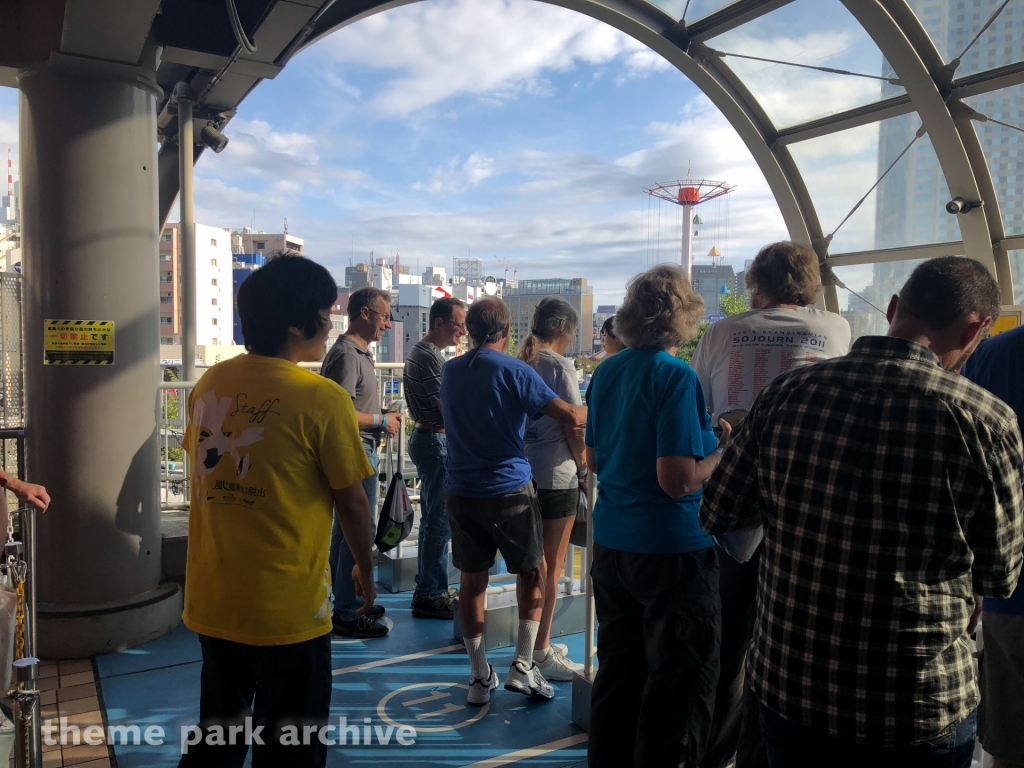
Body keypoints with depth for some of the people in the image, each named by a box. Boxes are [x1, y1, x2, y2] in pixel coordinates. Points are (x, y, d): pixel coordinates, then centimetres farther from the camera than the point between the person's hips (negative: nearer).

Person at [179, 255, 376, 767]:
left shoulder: (209, 384, 0)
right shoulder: (321, 399, -17)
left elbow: (210, 477, 10)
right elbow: (351, 501, -10)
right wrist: (365, 567, 8)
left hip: (211, 603, 6)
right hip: (287, 609, -6)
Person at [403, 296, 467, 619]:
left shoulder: (423, 351, 15)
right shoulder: (429, 356, -18)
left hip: (428, 437, 11)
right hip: (436, 441, -11)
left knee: (432, 517, 16)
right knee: (441, 521, -5)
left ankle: (429, 589, 25)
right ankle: (430, 596, 3)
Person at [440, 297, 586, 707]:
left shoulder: (450, 371, 7)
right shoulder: (515, 371, -11)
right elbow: (570, 416, -16)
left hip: (461, 490, 5)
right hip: (509, 489, -4)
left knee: (472, 578, 11)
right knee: (532, 571, 13)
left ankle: (480, 676, 17)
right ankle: (523, 665, 8)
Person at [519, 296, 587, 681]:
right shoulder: (560, 366, -13)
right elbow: (574, 427, -15)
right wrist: (584, 469, -1)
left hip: (521, 472, 7)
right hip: (555, 476, -7)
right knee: (551, 567, 3)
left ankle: (536, 643, 29)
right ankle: (542, 653, 11)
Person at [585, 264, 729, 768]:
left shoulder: (606, 372, 5)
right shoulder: (676, 376, -17)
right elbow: (678, 480, -23)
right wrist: (725, 449, -8)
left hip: (610, 541, 8)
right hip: (670, 547, -7)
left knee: (617, 670, 20)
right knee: (680, 683, 7)